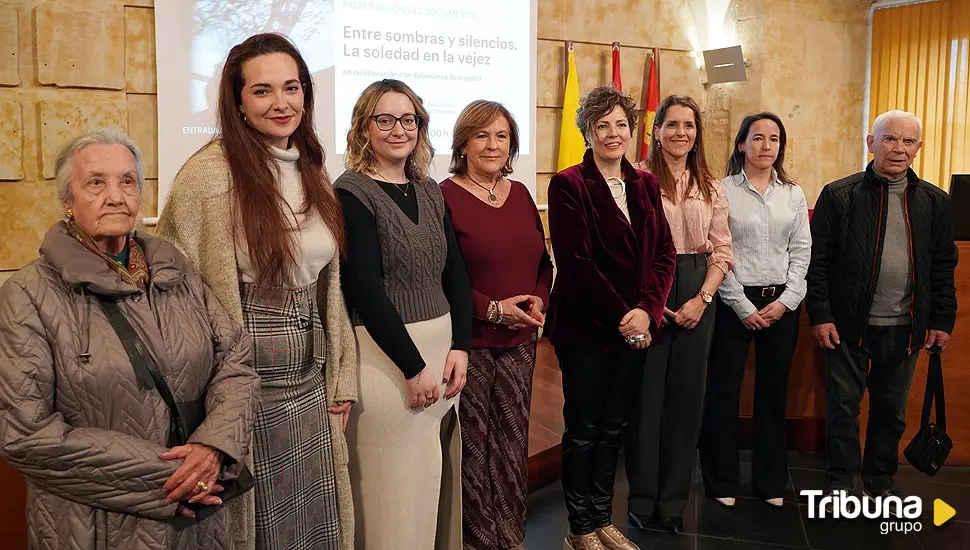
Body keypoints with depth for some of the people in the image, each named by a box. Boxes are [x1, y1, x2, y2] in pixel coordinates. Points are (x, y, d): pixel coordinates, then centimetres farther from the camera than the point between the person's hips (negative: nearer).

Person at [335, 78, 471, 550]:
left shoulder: (430, 192, 11)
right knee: (394, 495, 3)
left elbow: (456, 274, 10)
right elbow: (364, 289, -15)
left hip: (441, 346, 7)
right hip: (387, 354, -6)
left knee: (437, 480, 16)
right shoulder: (352, 192, -9)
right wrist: (413, 366, -14)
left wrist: (460, 347, -3)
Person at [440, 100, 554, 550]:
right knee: (473, 446, 2)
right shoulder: (445, 197, -8)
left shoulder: (520, 194, 11)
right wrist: (492, 309, -16)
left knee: (513, 444, 12)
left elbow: (542, 261, 17)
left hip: (519, 341, 6)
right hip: (470, 343, -5)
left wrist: (539, 299, -2)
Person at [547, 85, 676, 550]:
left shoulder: (645, 185, 10)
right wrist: (621, 316, -14)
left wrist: (646, 310, -10)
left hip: (635, 326, 5)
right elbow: (575, 262, -14)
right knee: (584, 430, 5)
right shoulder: (569, 185, -7)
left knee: (614, 427, 14)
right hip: (586, 328, -5)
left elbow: (663, 253, 5)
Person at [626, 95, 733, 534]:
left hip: (697, 297, 4)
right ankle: (643, 498, 15)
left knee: (686, 395, 8)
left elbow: (722, 251, 7)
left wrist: (701, 299, -6)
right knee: (647, 394, 1)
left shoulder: (711, 188, 10)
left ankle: (673, 498, 21)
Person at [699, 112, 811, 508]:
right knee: (724, 390, 2)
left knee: (774, 391, 10)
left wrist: (786, 300, -5)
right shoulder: (723, 191, -4)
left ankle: (770, 481, 22)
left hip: (781, 304, 4)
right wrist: (743, 306, -10)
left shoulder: (793, 194, 8)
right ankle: (722, 480, 15)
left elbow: (802, 251, 6)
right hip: (734, 302, -3)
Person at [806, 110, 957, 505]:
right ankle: (841, 482, 18)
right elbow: (817, 260, -5)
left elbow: (943, 267, 10)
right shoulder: (839, 195, -4)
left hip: (905, 326, 3)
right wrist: (820, 315, -10)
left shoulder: (934, 201, 7)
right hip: (848, 323, -3)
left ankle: (881, 481, 30)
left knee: (892, 409, 14)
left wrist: (942, 320, 5)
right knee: (843, 406, 5)